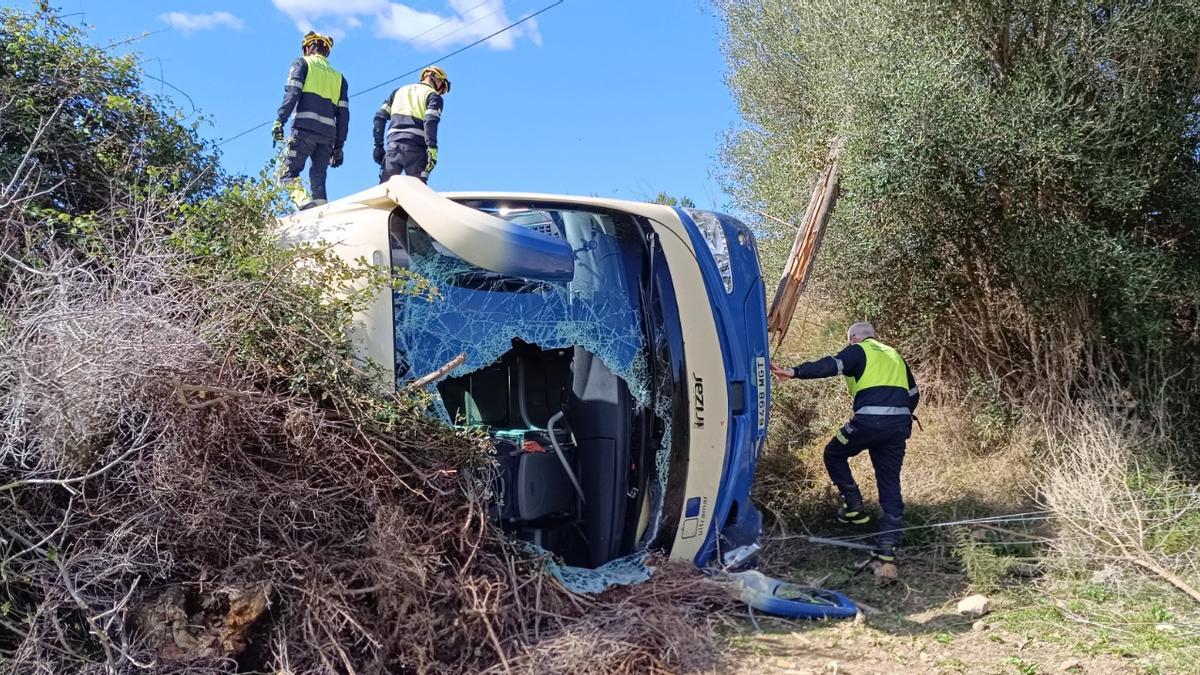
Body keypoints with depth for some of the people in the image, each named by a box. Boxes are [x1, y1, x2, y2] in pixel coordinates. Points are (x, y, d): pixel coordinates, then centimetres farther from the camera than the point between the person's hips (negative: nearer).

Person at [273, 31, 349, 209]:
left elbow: (292, 93, -4)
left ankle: (301, 197, -32)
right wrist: (339, 146, 17)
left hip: (305, 128, -4)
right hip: (329, 133, 4)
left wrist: (279, 120, -9)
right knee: (318, 178, 7)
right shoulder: (338, 76, 26)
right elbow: (343, 113, 18)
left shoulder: (302, 63, 15)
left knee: (290, 172, -4)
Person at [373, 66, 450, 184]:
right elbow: (430, 122, -10)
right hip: (415, 148, -4)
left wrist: (378, 145, 14)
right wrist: (432, 149, -18)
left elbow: (380, 116, 16)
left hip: (393, 145, 4)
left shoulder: (400, 91, 26)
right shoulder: (433, 96, 9)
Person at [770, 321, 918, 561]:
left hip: (870, 420, -6)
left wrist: (795, 372, -25)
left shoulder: (858, 351, 7)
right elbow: (913, 394, 30)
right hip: (900, 423, 6)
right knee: (890, 482, 10)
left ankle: (854, 506, 14)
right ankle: (888, 544, 6)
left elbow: (831, 365, -14)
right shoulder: (895, 356, 28)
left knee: (834, 454, 18)